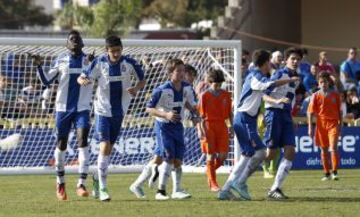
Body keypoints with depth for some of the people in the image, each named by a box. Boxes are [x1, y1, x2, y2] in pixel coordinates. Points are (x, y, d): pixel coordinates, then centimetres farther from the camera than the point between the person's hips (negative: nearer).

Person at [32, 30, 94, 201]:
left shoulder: (88, 60, 4)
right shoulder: (61, 60, 4)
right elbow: (46, 81, 5)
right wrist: (39, 66, -10)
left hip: (82, 108, -1)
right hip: (63, 108, 1)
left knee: (83, 141, -16)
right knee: (61, 144, 7)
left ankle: (81, 185, -19)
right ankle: (60, 183, 26)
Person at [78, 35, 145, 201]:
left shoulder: (129, 63, -7)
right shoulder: (99, 63, -10)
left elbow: (142, 80, 4)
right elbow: (82, 77, -3)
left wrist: (136, 88, -19)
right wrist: (83, 81, -28)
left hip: (119, 112, 3)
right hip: (103, 110, -3)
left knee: (109, 148, 13)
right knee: (104, 146, -15)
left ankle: (97, 179, 36)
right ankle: (102, 188, -13)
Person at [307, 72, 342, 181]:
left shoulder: (335, 94, 4)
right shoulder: (316, 96, 1)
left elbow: (339, 111, 11)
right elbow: (310, 112, 1)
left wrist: (340, 124, 8)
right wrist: (310, 127, -4)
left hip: (333, 124, -1)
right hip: (321, 125, 1)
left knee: (333, 147, -14)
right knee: (324, 149, 7)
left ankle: (335, 172, -11)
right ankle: (327, 174, 15)